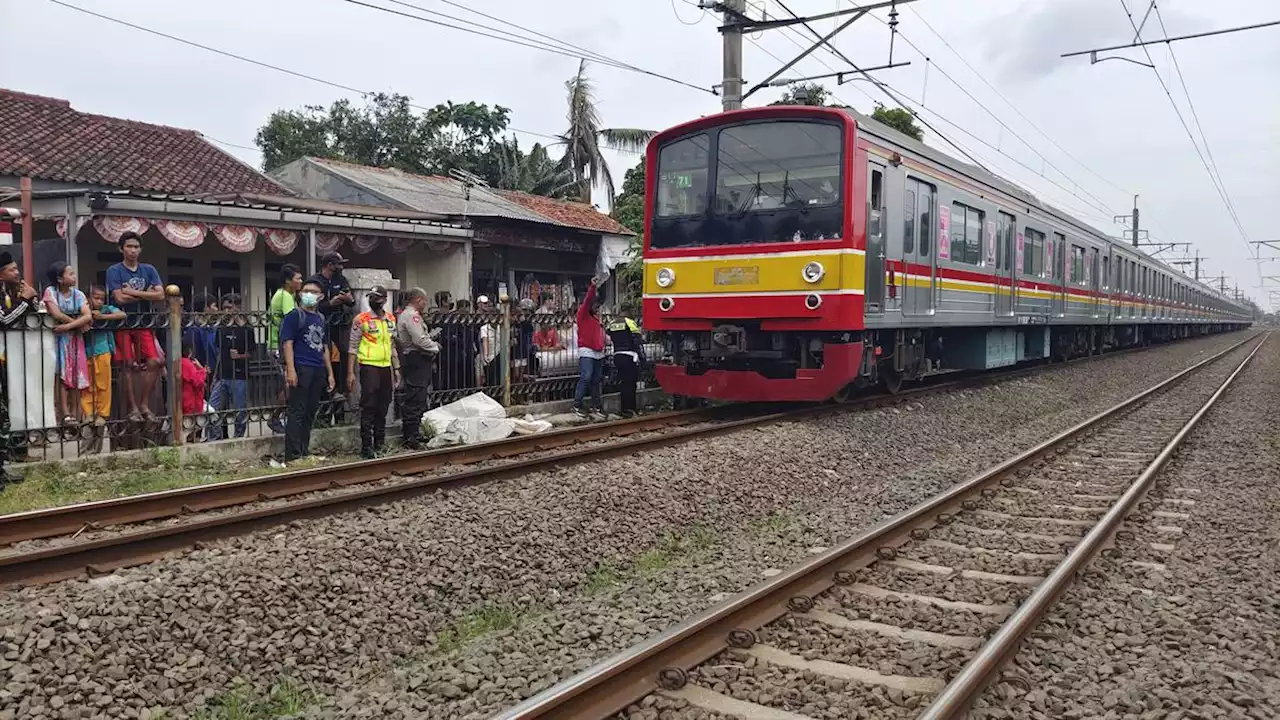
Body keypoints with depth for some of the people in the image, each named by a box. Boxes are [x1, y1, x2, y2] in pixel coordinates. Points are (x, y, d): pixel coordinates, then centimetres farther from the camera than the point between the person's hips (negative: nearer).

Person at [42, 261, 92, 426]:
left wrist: (68, 326, -22)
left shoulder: (78, 294, 2)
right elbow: (56, 314, -19)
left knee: (76, 375, 1)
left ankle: (74, 413, 5)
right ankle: (66, 414, -12)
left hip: (75, 337, 3)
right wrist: (78, 323, -11)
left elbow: (88, 316, -12)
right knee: (62, 375, -8)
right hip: (58, 337, -3)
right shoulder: (50, 291, -6)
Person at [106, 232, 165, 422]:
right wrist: (146, 294, -5)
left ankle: (144, 405, 5)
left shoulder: (148, 270, 10)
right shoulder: (114, 271, 0)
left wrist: (133, 292, -9)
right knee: (128, 366, -3)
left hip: (144, 323, 3)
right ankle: (133, 408, 3)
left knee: (154, 362, -6)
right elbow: (119, 298, -12)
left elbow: (160, 295, -3)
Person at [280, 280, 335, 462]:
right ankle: (293, 455, -6)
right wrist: (290, 370, -18)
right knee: (297, 413, -7)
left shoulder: (321, 319, 18)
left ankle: (305, 452, 17)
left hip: (318, 372, 7)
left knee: (310, 413, 10)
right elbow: (287, 343, -9)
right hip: (301, 370, -7)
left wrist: (330, 373, 18)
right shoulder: (294, 316, -2)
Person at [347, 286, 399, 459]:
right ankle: (366, 447, -1)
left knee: (383, 407, 11)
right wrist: (350, 373, -10)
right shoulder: (361, 319, -4)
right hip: (369, 367, -5)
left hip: (386, 367, 5)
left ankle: (380, 443, 22)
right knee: (368, 407, -6)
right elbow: (353, 347, -4)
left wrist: (396, 368, 16)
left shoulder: (390, 319, 11)